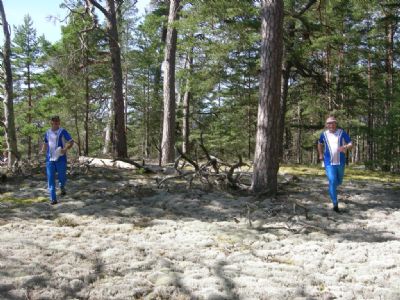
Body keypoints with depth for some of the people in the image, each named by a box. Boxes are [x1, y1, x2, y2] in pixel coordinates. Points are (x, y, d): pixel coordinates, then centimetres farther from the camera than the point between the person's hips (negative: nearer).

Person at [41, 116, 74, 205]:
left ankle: (62, 187, 37)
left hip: (61, 158, -3)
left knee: (62, 178, 1)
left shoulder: (63, 132, -3)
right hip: (50, 159, 3)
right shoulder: (47, 133, 10)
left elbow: (71, 142, -7)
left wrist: (65, 149, -22)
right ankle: (53, 199, 6)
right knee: (50, 179, -1)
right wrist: (43, 150, 9)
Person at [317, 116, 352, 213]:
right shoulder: (324, 134, 1)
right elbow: (320, 144, 22)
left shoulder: (342, 133, -3)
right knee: (332, 181, -12)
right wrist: (320, 155, 16)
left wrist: (345, 147, -25)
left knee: (339, 181, 17)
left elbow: (350, 144, -4)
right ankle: (335, 204, -6)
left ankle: (332, 189, 53)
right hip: (329, 163, -1)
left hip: (340, 162, 1)